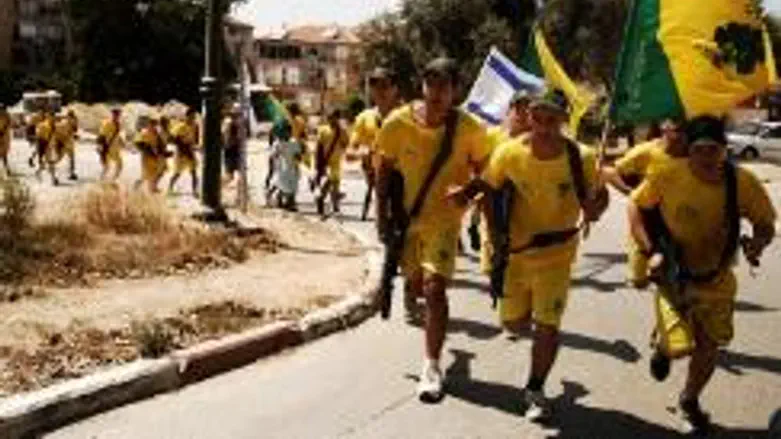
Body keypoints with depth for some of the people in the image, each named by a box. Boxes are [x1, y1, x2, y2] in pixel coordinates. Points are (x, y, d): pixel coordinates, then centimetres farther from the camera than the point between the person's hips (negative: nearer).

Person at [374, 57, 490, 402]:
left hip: (444, 219, -3)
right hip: (405, 217, 3)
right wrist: (382, 215, 0)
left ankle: (432, 366, -7)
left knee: (434, 288, -16)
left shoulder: (470, 130, -16)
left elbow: (484, 177, -3)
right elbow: (384, 170, 0)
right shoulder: (398, 123, -13)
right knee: (416, 285, 17)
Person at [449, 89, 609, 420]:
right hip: (516, 249, 2)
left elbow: (598, 195, -4)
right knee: (513, 322, 13)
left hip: (556, 253, -2)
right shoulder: (510, 153, -15)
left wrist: (594, 209, -25)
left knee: (547, 325, -4)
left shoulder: (580, 158, -18)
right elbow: (487, 186, 0)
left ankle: (535, 391, 17)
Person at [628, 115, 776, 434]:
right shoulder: (668, 178, -23)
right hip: (673, 275, -2)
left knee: (709, 346, 13)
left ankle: (690, 401, 43)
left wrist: (757, 242, -29)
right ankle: (662, 345, 29)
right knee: (679, 346, -12)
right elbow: (635, 206, -8)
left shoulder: (743, 183, -19)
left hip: (716, 279, 2)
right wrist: (651, 251, -17)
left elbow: (766, 225, -6)